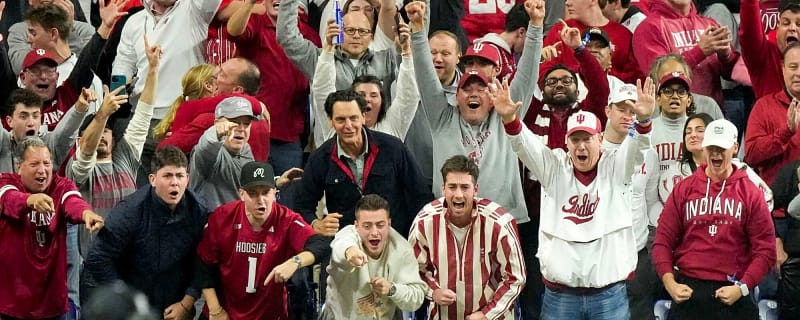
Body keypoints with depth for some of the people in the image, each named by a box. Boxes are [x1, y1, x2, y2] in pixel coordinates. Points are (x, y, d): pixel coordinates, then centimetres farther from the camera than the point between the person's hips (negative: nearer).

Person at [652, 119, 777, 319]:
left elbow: (764, 249, -1)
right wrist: (669, 282, -8)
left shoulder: (750, 194, 3)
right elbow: (663, 241, 6)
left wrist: (742, 288, -12)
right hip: (687, 291, 1)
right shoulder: (684, 189, 7)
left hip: (732, 294, -1)